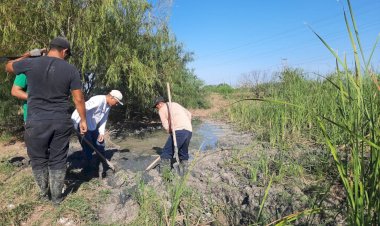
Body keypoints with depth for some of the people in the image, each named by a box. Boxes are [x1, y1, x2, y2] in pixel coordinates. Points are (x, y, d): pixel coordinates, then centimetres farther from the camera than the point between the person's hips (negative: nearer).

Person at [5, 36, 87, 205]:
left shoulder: (30, 64, -4)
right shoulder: (70, 69, -4)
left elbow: (9, 67, 18)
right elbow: (78, 98, -3)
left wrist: (26, 56, 33)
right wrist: (83, 120, 6)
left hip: (37, 122, 0)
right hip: (61, 122, 1)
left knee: (39, 160, 19)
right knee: (58, 161, 13)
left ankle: (44, 193, 37)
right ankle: (56, 197, 26)